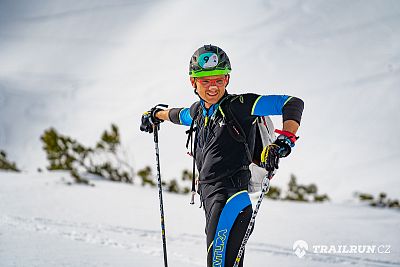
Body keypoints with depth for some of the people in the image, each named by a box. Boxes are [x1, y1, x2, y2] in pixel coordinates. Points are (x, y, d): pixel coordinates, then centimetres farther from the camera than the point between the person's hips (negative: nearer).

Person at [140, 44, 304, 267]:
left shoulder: (239, 105, -7)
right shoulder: (199, 111, 16)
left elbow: (294, 104, -11)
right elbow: (181, 115, 43)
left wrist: (284, 142, -26)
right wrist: (156, 115, 61)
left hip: (230, 194, -8)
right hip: (209, 197, 8)